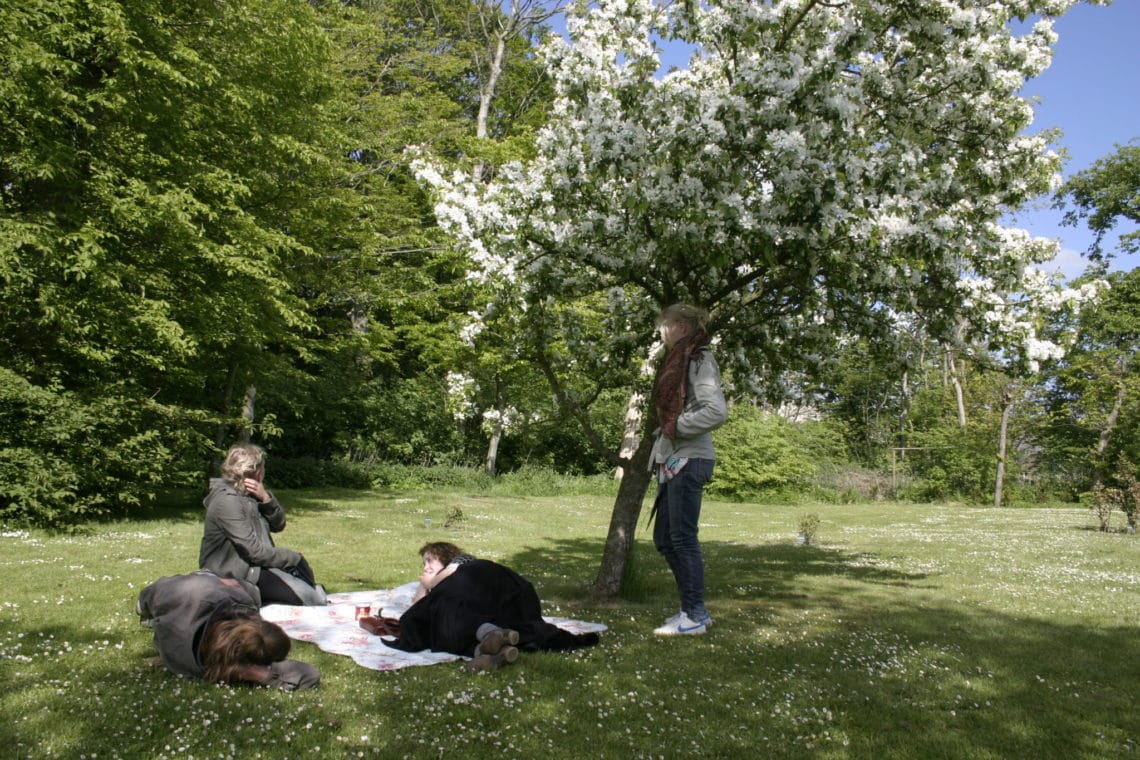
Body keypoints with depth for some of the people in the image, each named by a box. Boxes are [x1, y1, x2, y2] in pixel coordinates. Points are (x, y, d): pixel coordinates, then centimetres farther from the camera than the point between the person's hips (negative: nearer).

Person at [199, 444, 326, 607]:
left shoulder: (247, 495, 10)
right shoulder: (227, 501, -18)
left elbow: (278, 525, 7)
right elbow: (255, 551, -22)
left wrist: (266, 498, -10)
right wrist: (294, 558, -12)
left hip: (255, 565, 9)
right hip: (236, 574, -9)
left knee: (318, 597, -3)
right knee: (312, 599, -21)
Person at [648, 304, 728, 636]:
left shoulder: (698, 360, -9)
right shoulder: (678, 362, 19)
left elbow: (717, 411, -22)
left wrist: (675, 428, -15)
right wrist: (661, 452, 9)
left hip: (689, 460, -10)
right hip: (673, 461, 10)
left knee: (683, 538, -4)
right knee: (664, 539, 12)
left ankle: (694, 616, 7)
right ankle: (693, 609, 22)